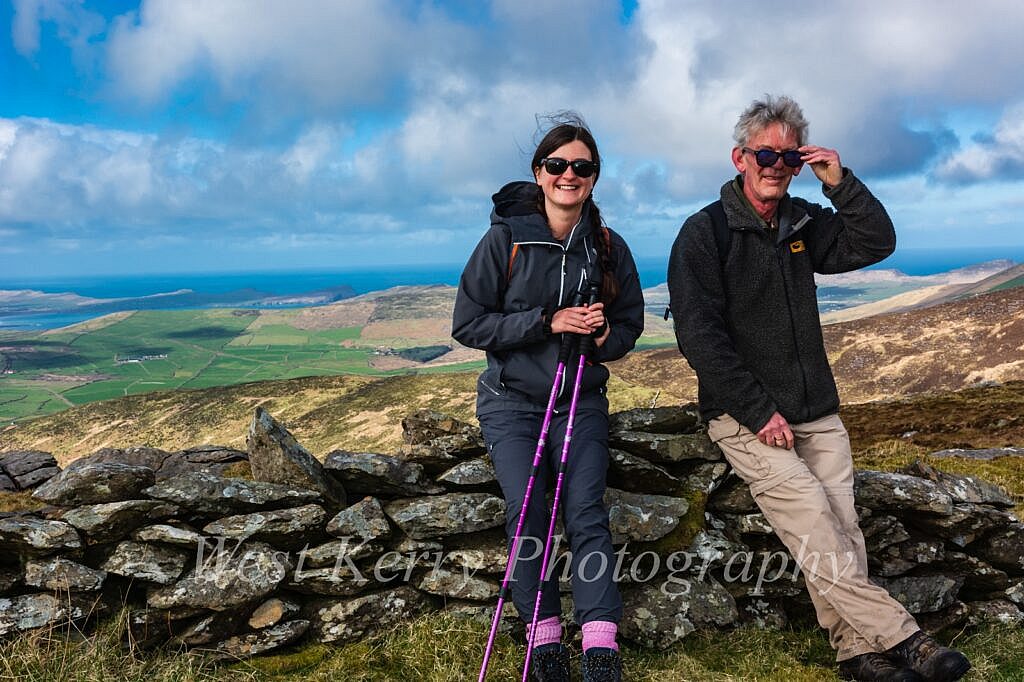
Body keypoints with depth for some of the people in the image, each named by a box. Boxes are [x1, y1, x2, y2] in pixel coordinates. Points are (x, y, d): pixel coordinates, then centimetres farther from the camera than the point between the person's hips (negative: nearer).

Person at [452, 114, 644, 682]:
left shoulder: (609, 247, 2)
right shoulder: (506, 238, -7)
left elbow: (630, 324, 11)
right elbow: (467, 323, -10)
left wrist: (605, 337, -14)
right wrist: (548, 321, -19)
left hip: (582, 401, 2)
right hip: (512, 400, -2)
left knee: (586, 510, -8)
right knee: (527, 512, -8)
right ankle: (544, 634, 9)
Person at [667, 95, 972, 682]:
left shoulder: (803, 224, 13)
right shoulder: (705, 233, -7)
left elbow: (878, 244, 10)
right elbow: (700, 337, -13)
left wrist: (840, 183, -4)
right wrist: (759, 411, -16)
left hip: (817, 412, 6)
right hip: (746, 418, -5)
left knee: (843, 530, 0)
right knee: (815, 526, -14)